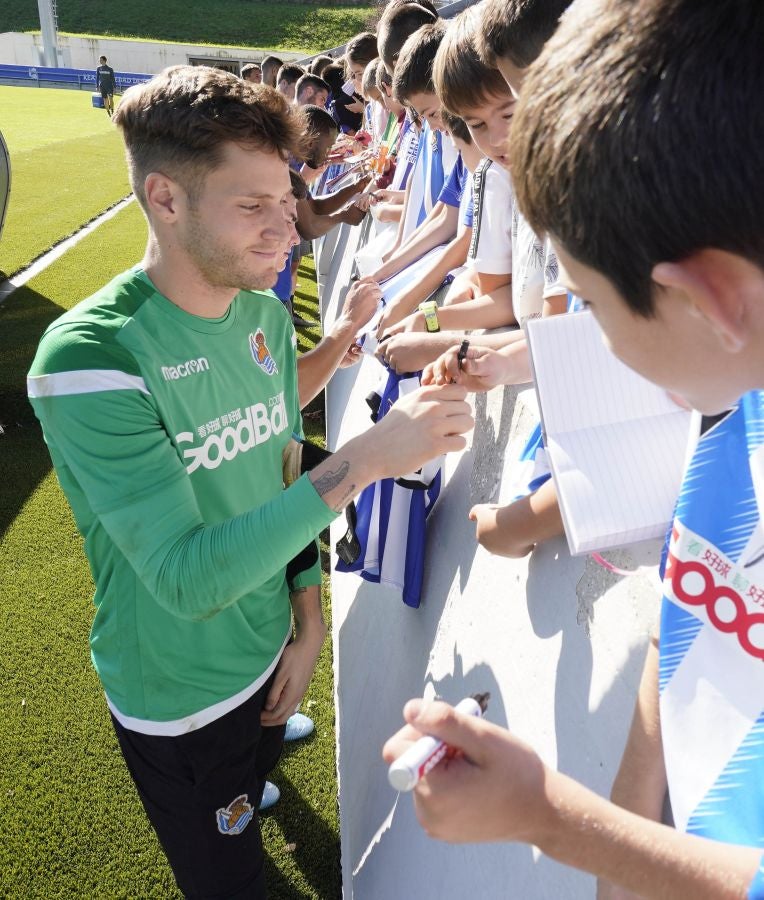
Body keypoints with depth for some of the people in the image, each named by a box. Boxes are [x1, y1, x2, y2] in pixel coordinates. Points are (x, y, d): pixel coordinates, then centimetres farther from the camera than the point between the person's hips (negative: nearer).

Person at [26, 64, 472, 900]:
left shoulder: (266, 316, -7)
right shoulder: (88, 358, -28)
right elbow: (187, 578, -32)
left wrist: (308, 624, 4)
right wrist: (360, 460, -37)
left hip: (268, 658, 5)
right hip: (179, 703, -5)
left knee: (248, 822, 30)